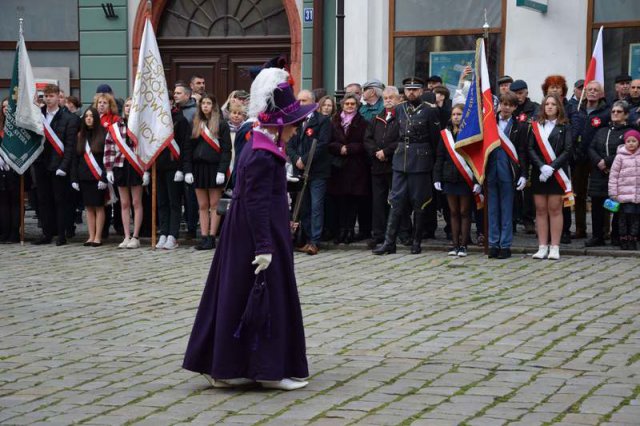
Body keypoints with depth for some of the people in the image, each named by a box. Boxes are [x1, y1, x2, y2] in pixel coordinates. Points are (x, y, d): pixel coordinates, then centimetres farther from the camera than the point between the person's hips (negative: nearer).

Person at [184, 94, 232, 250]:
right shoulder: (196, 124, 11)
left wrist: (222, 171, -16)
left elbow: (226, 149, -7)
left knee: (214, 205, 0)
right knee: (202, 206, 6)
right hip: (198, 168, 5)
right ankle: (204, 237, 8)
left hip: (214, 167, -5)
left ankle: (212, 238, 2)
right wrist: (188, 170, 1)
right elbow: (188, 149, 10)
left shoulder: (221, 125, -2)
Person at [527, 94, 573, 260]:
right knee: (540, 210, 3)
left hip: (557, 173, -2)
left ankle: (555, 248, 0)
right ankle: (542, 247, 5)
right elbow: (530, 149, 1)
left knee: (555, 209, -2)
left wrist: (552, 167, -14)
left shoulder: (565, 127, 3)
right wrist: (541, 166, -13)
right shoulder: (535, 126, 9)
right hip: (538, 173, 2)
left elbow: (568, 150, -5)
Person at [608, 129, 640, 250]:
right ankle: (624, 240, 7)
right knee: (625, 217, -3)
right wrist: (613, 193, -2)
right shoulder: (620, 156, 0)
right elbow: (613, 175, 1)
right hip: (625, 194, -2)